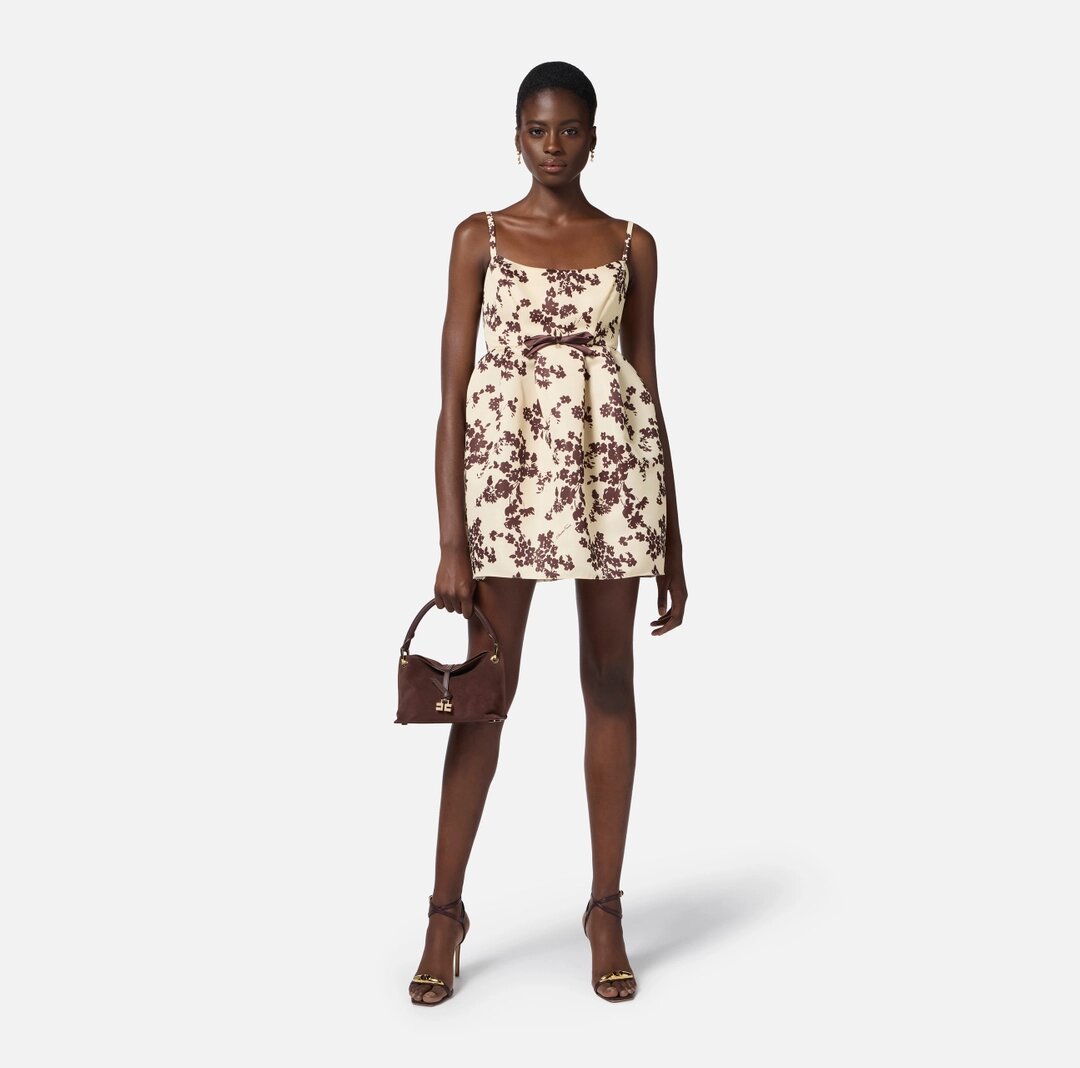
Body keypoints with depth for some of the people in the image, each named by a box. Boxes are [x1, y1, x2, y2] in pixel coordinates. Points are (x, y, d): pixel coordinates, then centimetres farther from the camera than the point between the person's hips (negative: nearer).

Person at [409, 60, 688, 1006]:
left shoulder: (631, 245, 9)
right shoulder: (480, 238, 4)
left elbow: (648, 388, 11)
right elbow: (454, 389, 0)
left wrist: (672, 538, 8)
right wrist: (451, 539, -8)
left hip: (613, 465, 2)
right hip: (508, 464, -1)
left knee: (611, 685, 5)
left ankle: (607, 908, 16)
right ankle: (447, 910, 11)